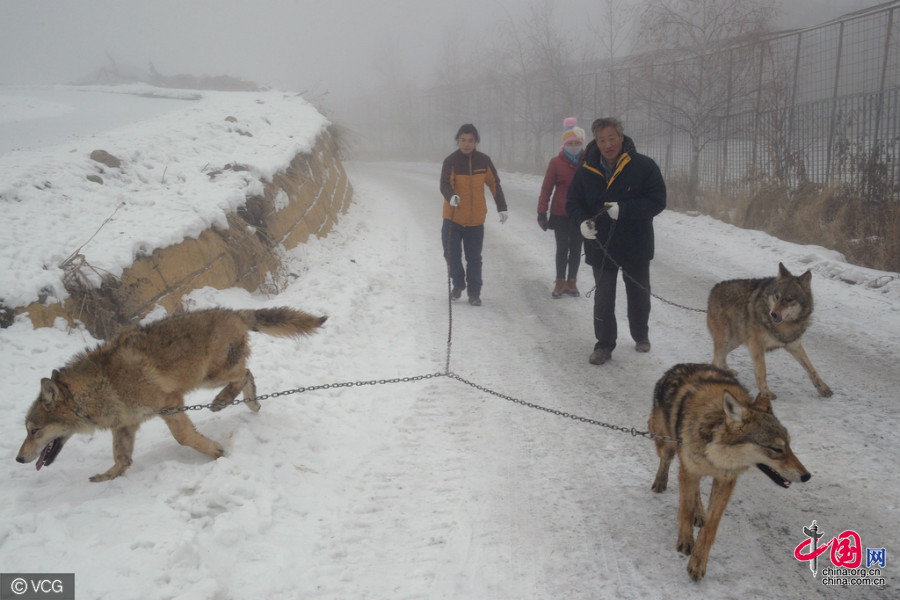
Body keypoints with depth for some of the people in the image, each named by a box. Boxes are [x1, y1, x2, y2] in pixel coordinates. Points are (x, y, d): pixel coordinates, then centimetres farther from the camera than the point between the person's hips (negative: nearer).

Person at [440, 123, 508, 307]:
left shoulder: (483, 161, -1)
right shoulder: (451, 161, -8)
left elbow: (494, 184, 9)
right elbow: (445, 185, -21)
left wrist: (502, 208, 8)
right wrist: (451, 197, -42)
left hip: (476, 220, 1)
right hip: (453, 218, -1)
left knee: (474, 259, 6)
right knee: (451, 255, 0)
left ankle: (474, 293, 18)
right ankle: (458, 283, 27)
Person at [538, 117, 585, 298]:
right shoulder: (556, 162, -5)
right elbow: (546, 188, -3)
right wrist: (542, 212, -7)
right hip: (560, 214, -2)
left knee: (576, 249, 9)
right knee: (562, 249, 5)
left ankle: (571, 282, 21)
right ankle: (560, 282, 16)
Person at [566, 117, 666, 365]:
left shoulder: (644, 166, -13)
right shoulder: (586, 170, -5)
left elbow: (657, 201, -15)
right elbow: (573, 202, 3)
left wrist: (623, 209, -28)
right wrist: (582, 221, -18)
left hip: (636, 247, -1)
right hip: (601, 247, 1)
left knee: (639, 296, 17)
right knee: (603, 299, 4)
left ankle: (641, 336, 39)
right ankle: (604, 345, 18)